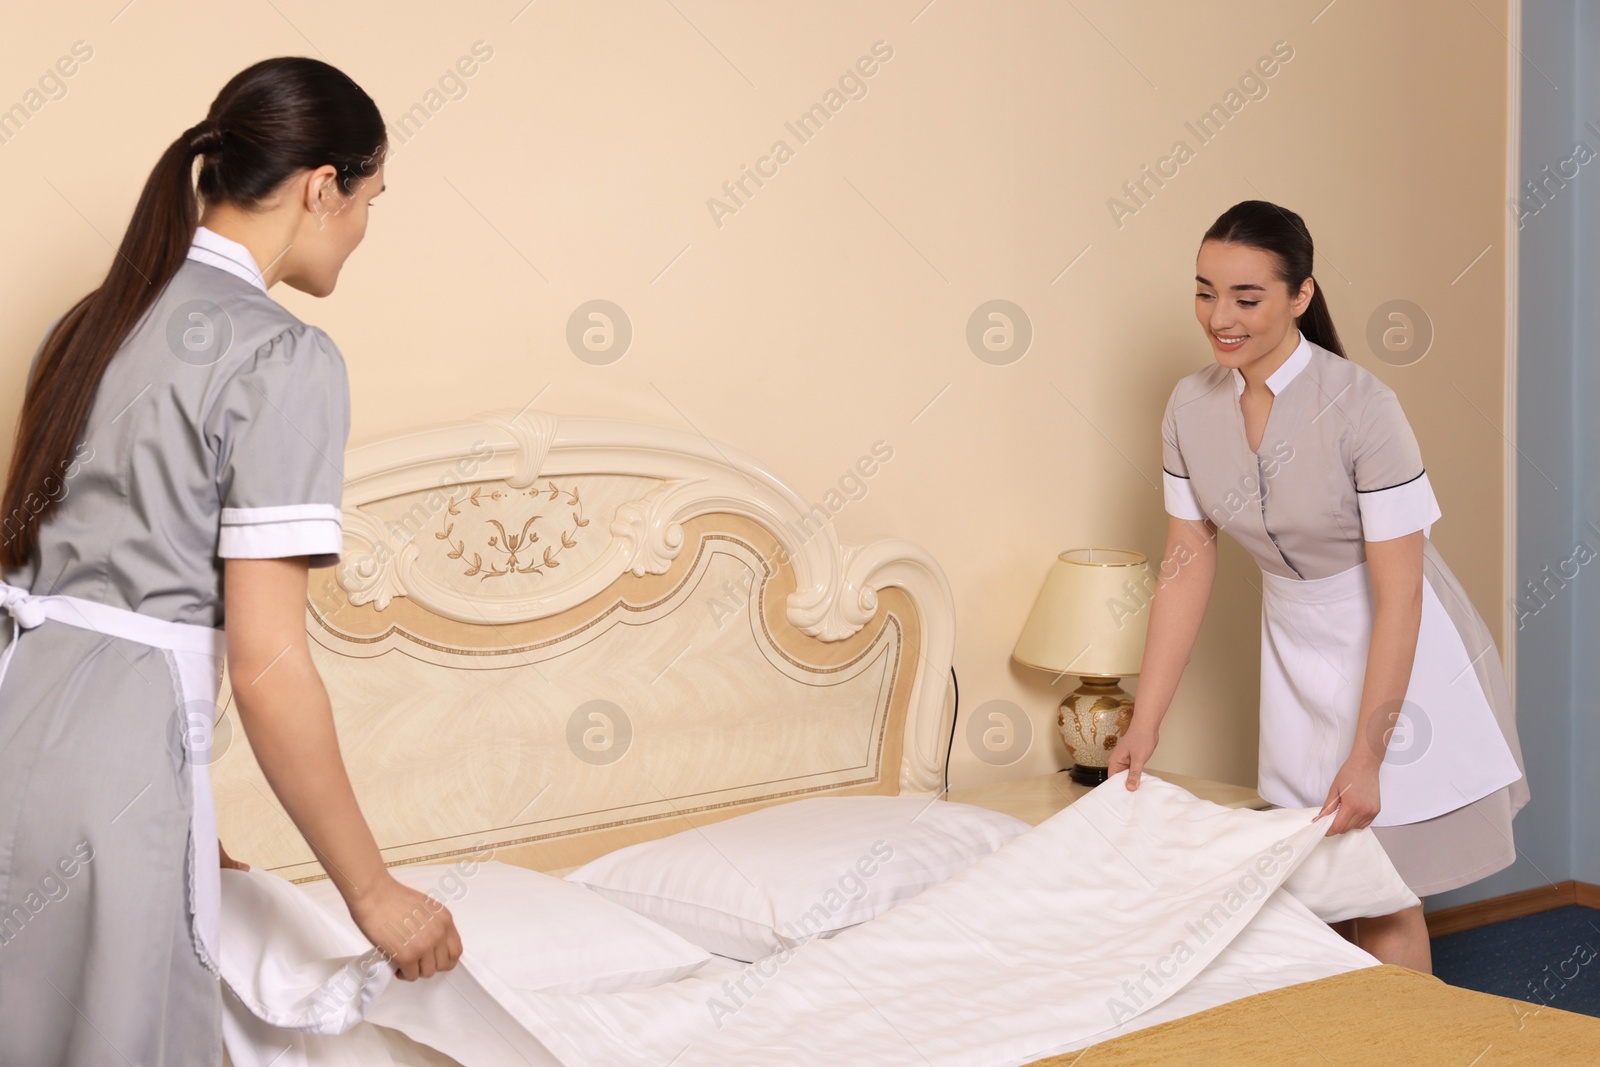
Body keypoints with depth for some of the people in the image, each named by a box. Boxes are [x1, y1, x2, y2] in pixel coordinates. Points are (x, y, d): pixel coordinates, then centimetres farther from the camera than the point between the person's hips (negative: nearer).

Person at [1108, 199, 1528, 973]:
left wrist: (1366, 756, -24)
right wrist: (1144, 726, -4)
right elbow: (1187, 564, -1)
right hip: (1295, 647, 5)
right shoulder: (1191, 408, -8)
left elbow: (1398, 593, -22)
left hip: (1398, 651, -5)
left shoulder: (1360, 406, -24)